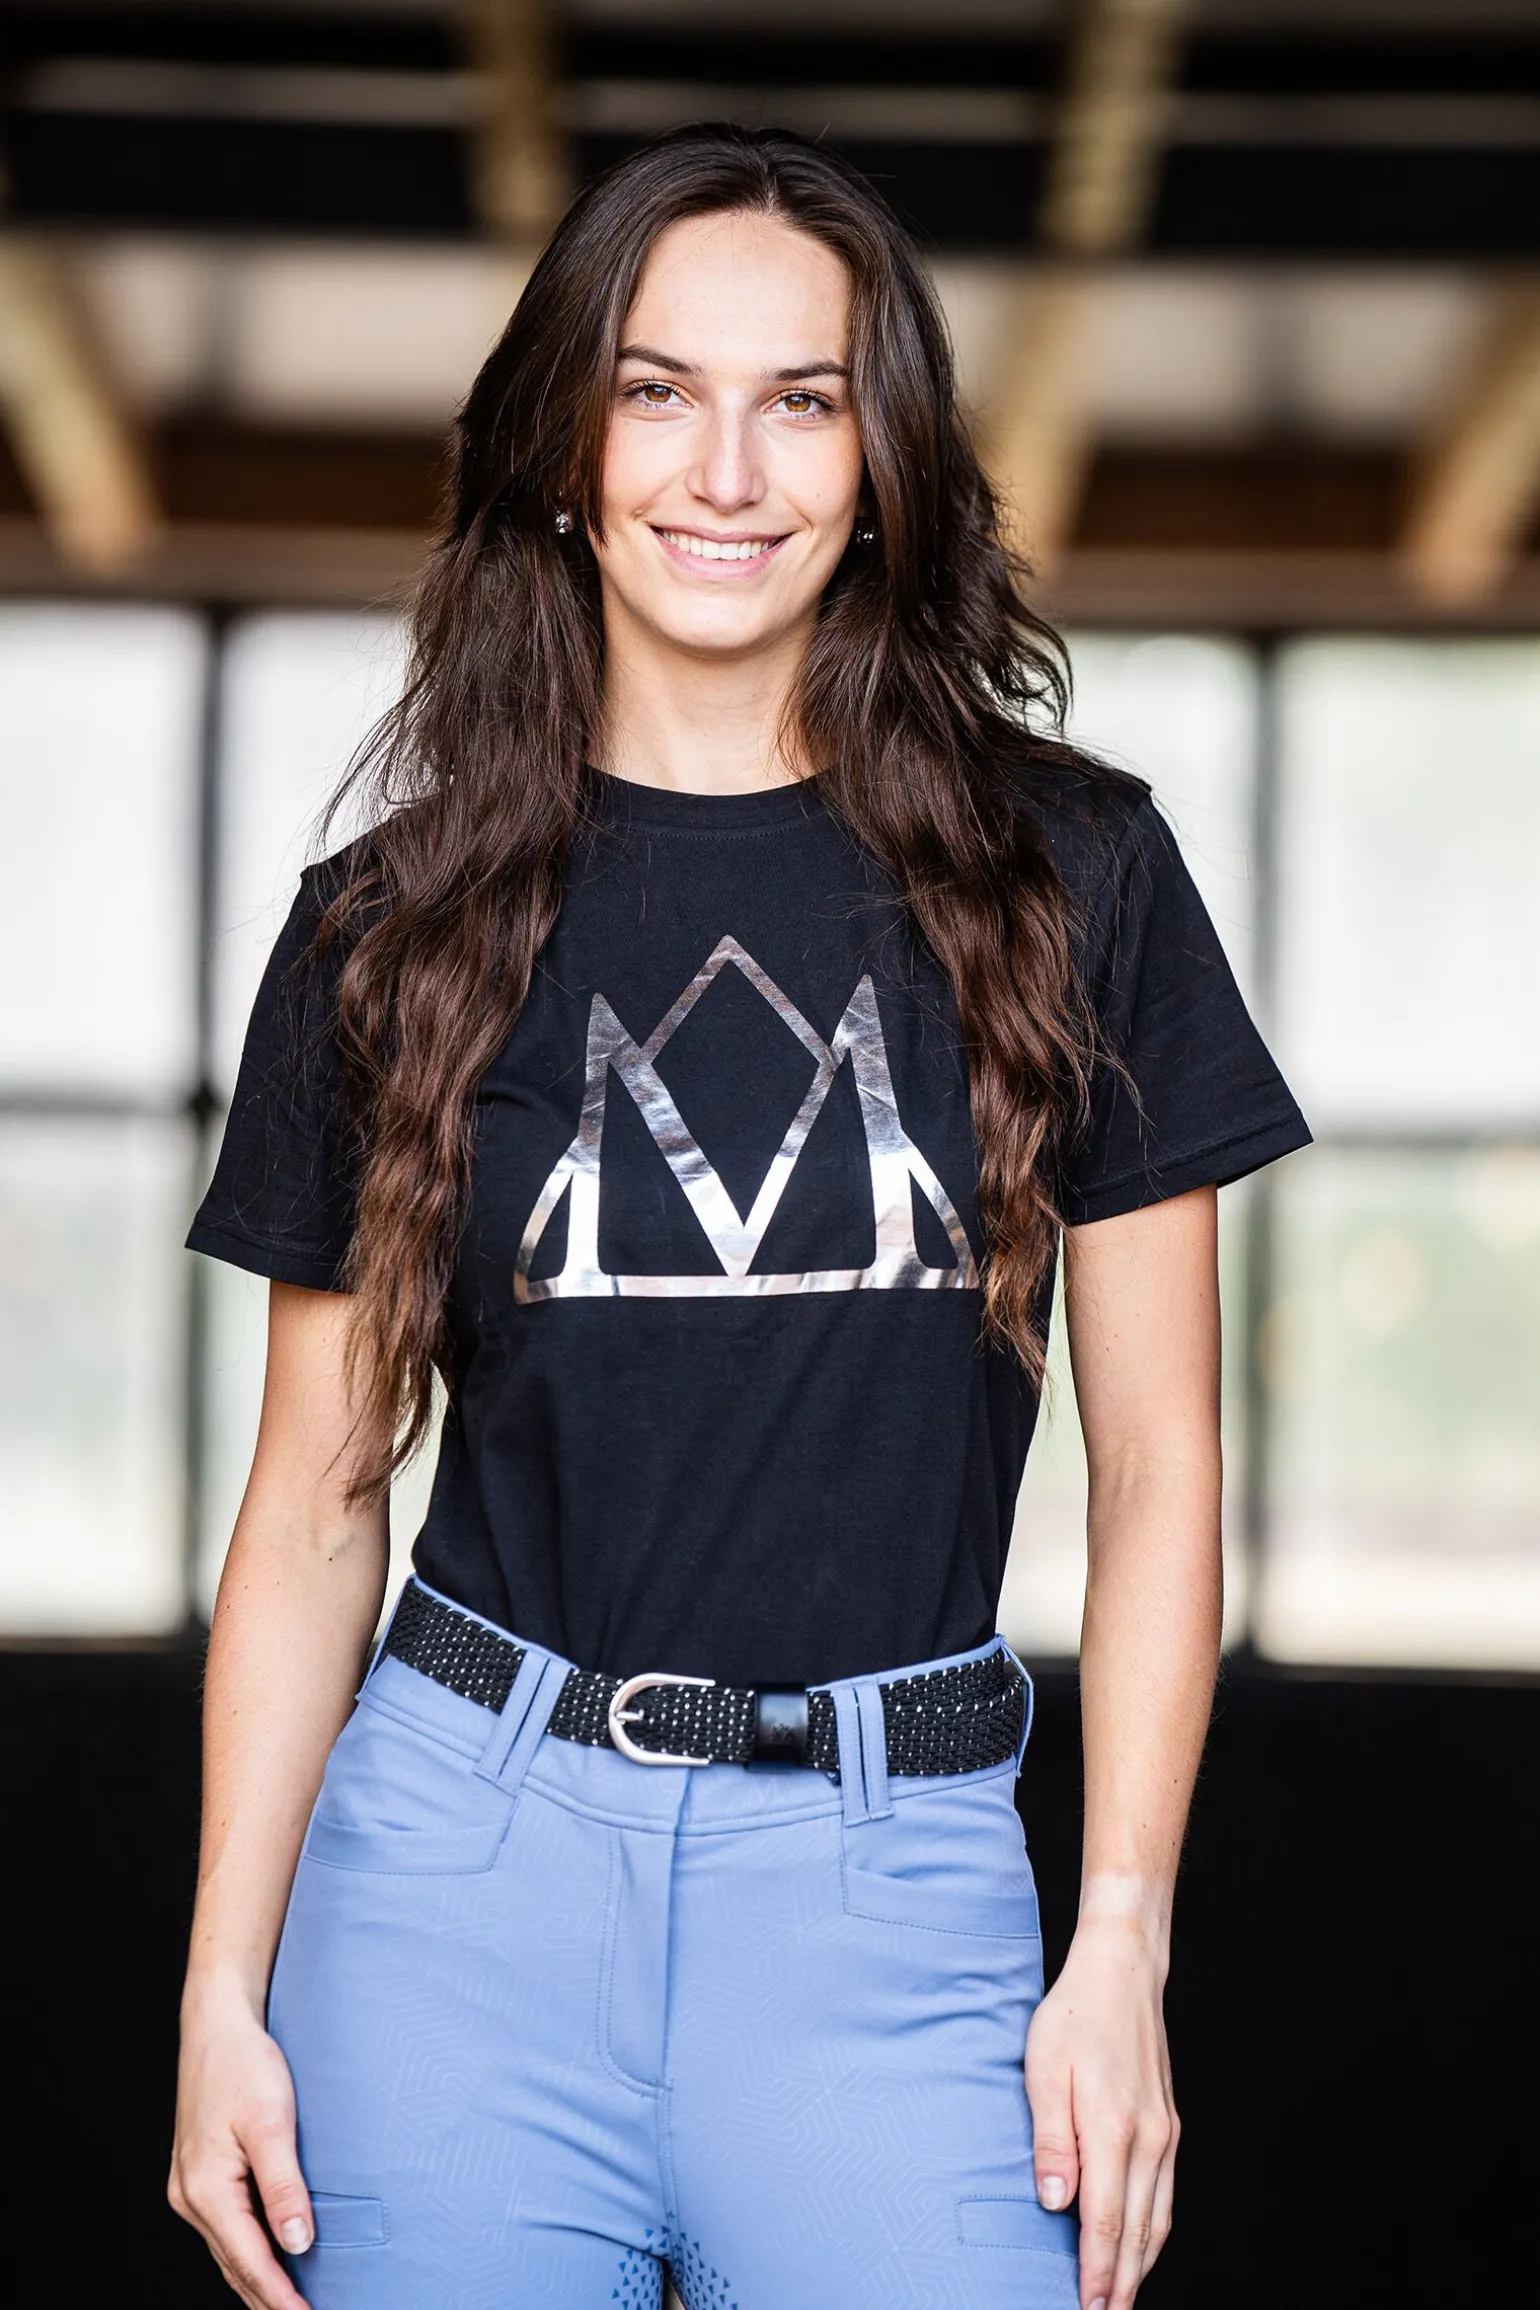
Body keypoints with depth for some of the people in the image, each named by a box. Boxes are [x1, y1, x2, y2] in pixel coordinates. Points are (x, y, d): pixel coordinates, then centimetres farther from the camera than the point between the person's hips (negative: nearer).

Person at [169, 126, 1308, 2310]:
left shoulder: (1065, 877, 2)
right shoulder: (395, 930, 4)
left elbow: (1158, 1465, 4)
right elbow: (316, 1499, 6)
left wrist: (1120, 1951, -3)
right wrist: (225, 1990, 1)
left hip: (892, 1880, 0)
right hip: (467, 1851, 1)